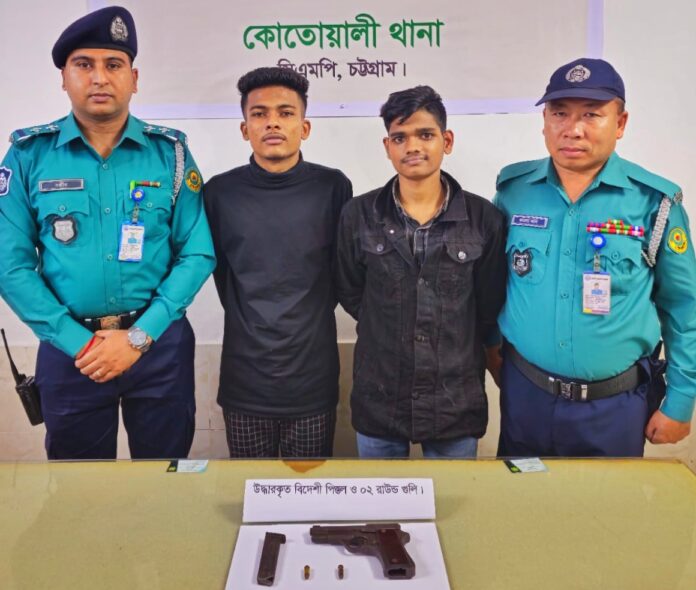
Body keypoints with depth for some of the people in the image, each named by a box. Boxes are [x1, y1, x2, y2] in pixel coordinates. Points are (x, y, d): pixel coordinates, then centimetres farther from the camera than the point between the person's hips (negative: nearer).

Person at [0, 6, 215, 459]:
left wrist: (140, 336, -14)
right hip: (68, 348, 1)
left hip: (159, 343, 0)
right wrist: (78, 342, -13)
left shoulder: (170, 152, -2)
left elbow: (198, 253, -7)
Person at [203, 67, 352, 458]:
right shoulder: (220, 192, -2)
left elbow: (342, 269, 7)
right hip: (245, 381, 1)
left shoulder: (333, 187, -4)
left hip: (314, 378, 0)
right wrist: (250, 321, 10)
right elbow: (220, 271, 9)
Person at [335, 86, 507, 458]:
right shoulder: (358, 215, -4)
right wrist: (389, 333, 5)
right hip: (378, 402, 1)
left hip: (457, 403, 0)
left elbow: (491, 310, 3)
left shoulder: (484, 218, -5)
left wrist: (455, 348, 8)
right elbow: (350, 296, 6)